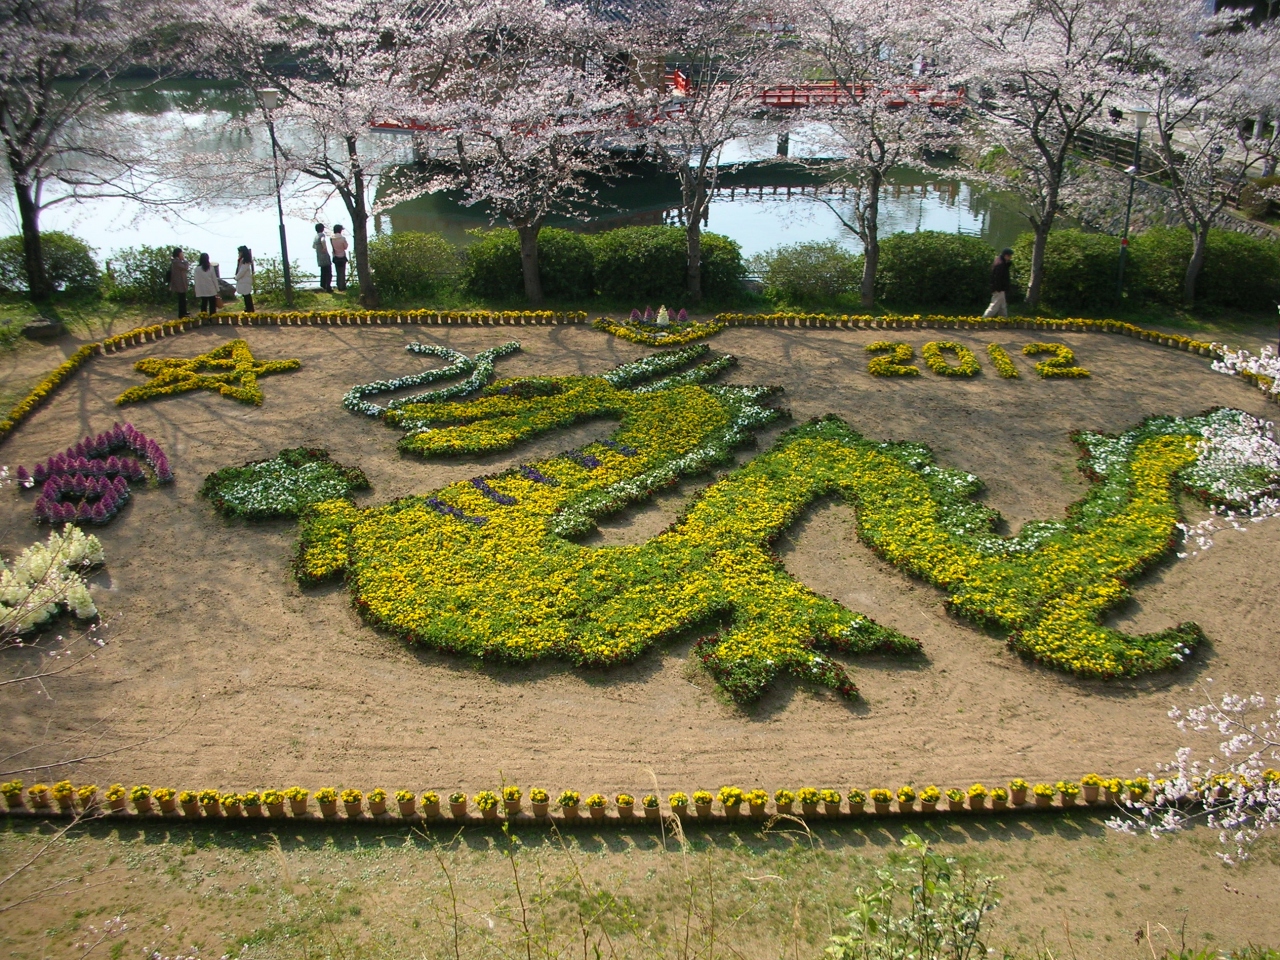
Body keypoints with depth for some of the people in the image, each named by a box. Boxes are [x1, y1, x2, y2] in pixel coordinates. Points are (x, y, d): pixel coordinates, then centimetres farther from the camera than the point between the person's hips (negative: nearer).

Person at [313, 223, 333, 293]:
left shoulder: (316, 236, 13)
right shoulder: (322, 235, -13)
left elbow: (313, 246, 27)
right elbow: (323, 240, -37)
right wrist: (325, 248, -25)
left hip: (319, 259, 8)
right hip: (325, 257, -8)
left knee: (323, 272, 20)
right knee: (329, 273, -4)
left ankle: (323, 286, 27)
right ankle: (328, 288, -6)